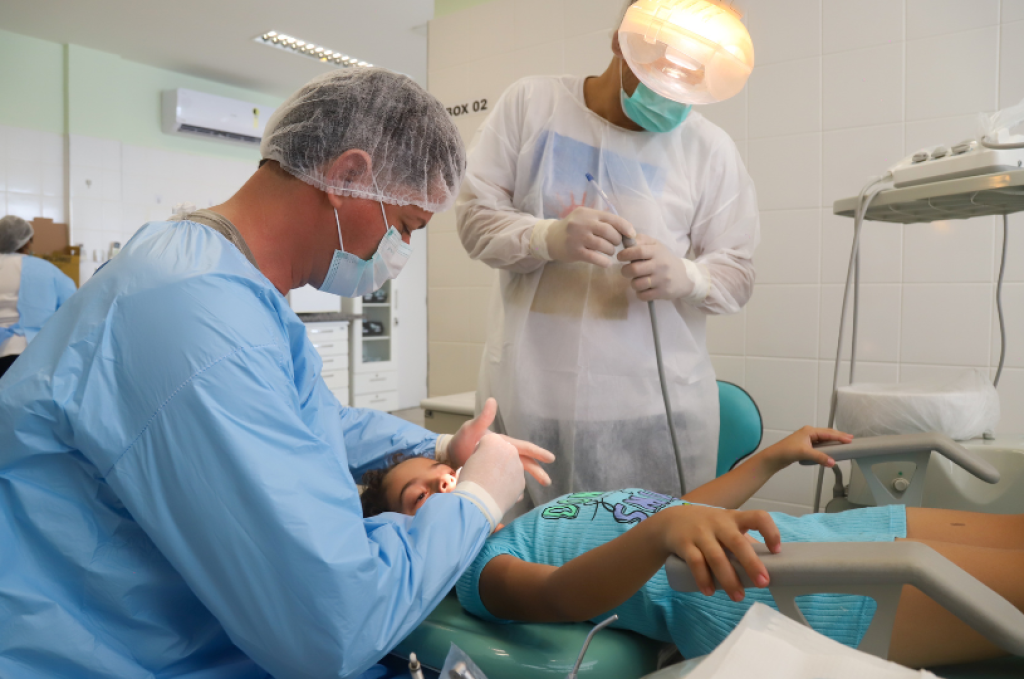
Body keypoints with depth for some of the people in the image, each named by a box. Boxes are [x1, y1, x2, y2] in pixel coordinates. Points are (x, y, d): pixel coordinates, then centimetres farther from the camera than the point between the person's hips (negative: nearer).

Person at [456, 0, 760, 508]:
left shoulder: (710, 148, 4)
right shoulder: (530, 102, 4)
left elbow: (736, 274, 6)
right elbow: (474, 216, 1)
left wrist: (686, 276, -17)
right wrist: (550, 237, -18)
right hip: (528, 392, 0)